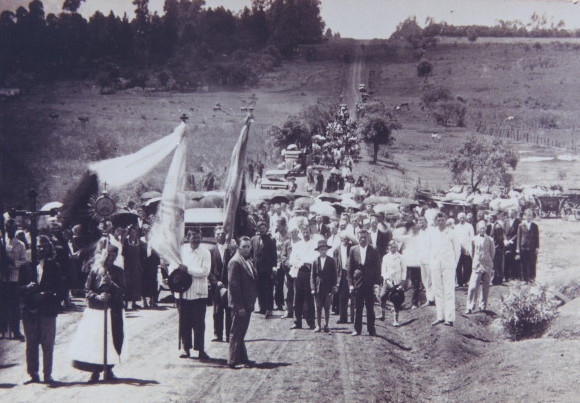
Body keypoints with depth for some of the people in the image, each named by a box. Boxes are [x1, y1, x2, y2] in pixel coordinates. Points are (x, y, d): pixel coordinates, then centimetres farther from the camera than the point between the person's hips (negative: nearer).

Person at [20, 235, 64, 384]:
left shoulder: (54, 267, 6)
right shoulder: (27, 267, 7)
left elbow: (61, 287, 1)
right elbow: (19, 287, 6)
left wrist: (48, 294, -14)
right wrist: (28, 288, -15)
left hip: (47, 310, -1)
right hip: (30, 310, 1)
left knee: (48, 343, -1)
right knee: (31, 344, 4)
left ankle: (47, 374, 5)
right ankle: (33, 374, 12)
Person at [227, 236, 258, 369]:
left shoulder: (248, 261, 13)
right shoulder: (235, 262, -15)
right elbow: (233, 284, -18)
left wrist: (251, 302, 12)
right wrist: (239, 306, -20)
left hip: (247, 303, 9)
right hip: (239, 305, -9)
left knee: (241, 333, 16)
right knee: (236, 333, -3)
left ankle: (242, 358, 22)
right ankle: (234, 361, 2)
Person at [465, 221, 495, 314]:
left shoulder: (490, 239, 3)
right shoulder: (474, 239, 4)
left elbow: (492, 253, 10)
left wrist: (489, 262, 13)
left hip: (487, 266, 1)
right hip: (477, 265, -1)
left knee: (485, 287, 5)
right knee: (473, 286, -8)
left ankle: (483, 306, 16)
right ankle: (470, 307, -5)